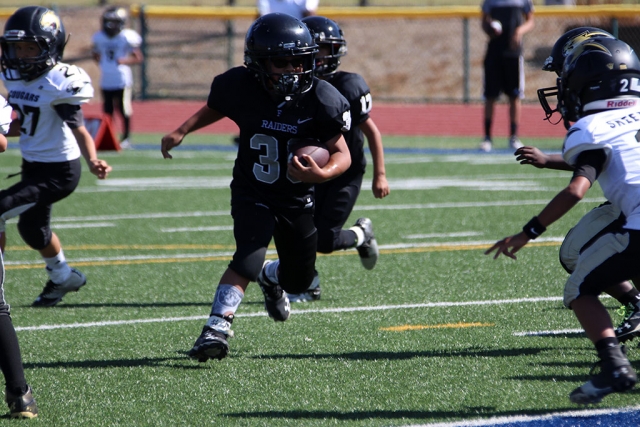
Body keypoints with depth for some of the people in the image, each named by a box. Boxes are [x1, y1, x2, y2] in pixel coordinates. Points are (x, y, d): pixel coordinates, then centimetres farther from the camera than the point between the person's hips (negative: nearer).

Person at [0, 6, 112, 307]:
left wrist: (92, 161, -41)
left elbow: (79, 130, -26)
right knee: (32, 229, 26)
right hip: (32, 166, 9)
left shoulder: (60, 83, -22)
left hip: (58, 171, -9)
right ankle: (62, 277, 51)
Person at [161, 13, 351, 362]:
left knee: (299, 280, 16)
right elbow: (213, 110, 6)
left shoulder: (321, 100, -21)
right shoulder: (239, 87, -18)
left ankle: (270, 278, 52)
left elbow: (342, 154, -16)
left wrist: (322, 174, -36)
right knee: (249, 258, -29)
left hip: (297, 199, 2)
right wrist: (181, 132, -6)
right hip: (252, 194, -2)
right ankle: (216, 328, -30)